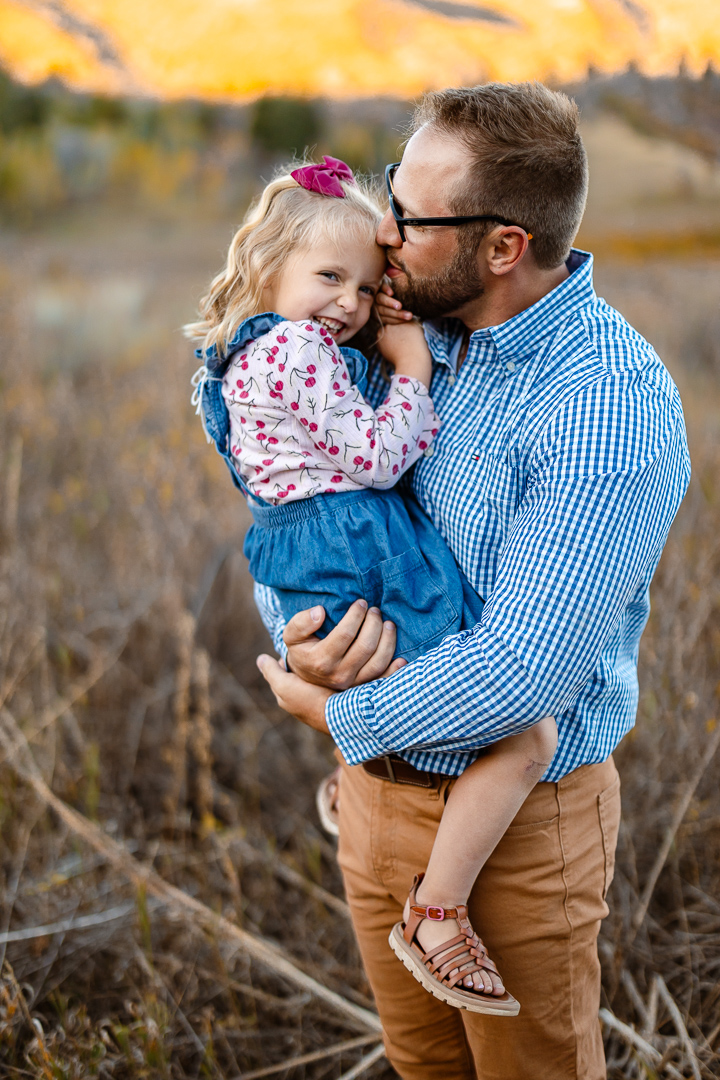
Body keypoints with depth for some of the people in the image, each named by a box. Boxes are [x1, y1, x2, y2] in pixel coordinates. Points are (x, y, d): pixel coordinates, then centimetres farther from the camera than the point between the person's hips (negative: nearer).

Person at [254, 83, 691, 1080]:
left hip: (517, 813, -6)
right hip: (375, 786, 6)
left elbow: (524, 669, -29)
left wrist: (343, 717, -16)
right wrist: (296, 634, -12)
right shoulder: (412, 337, -1)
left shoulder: (611, 408, -25)